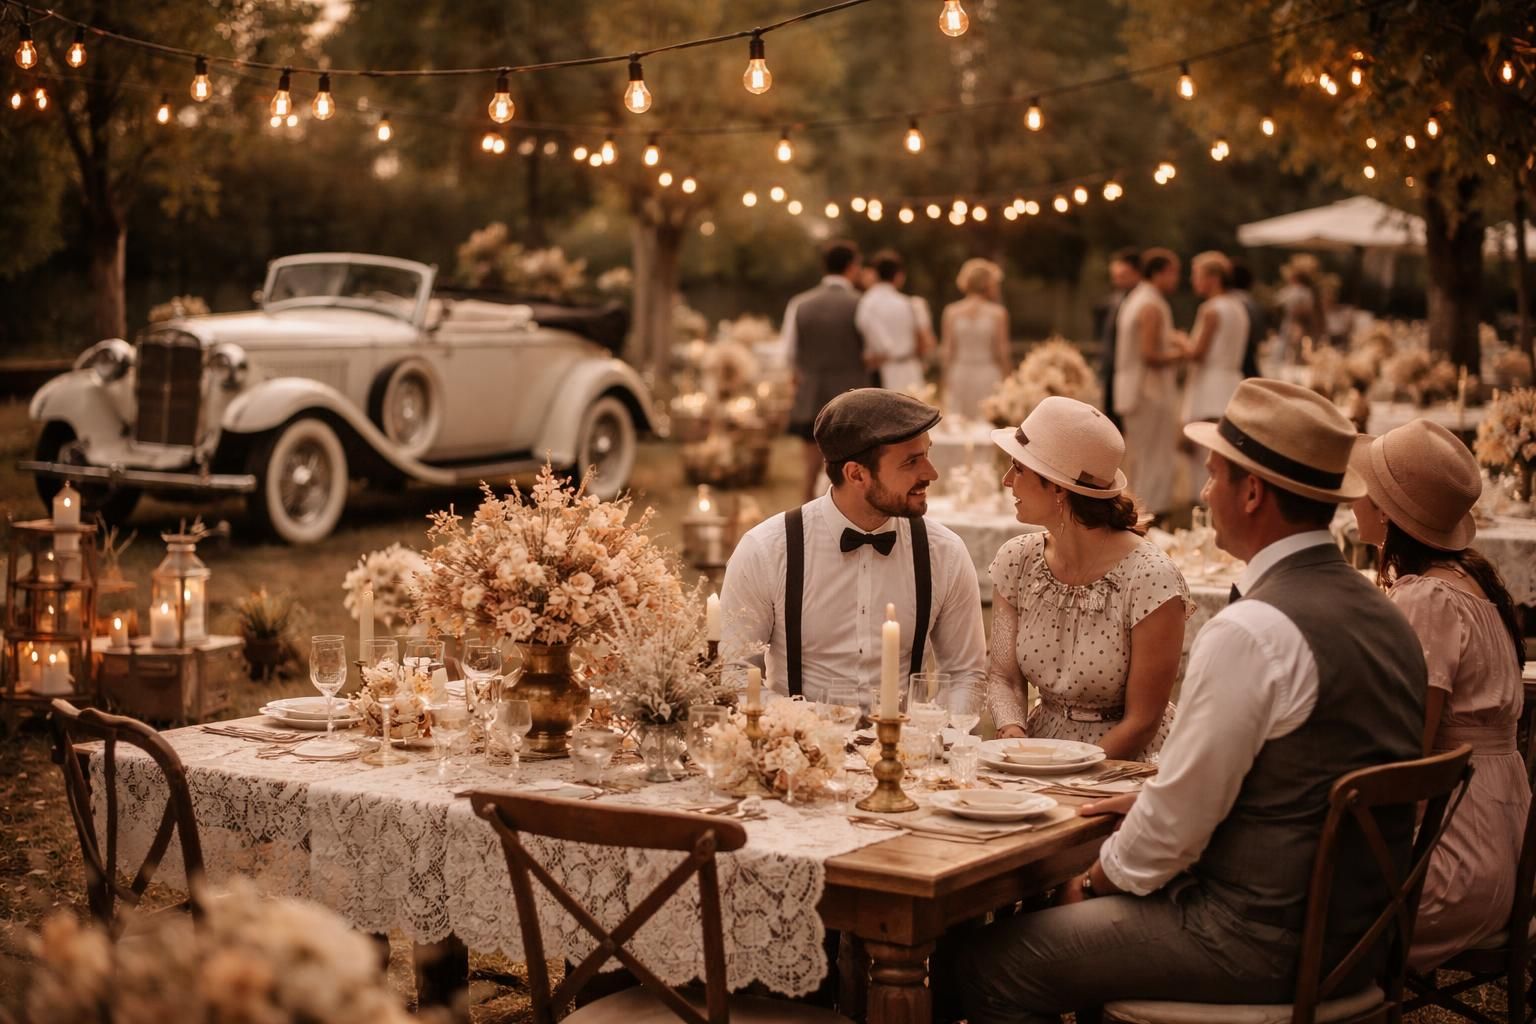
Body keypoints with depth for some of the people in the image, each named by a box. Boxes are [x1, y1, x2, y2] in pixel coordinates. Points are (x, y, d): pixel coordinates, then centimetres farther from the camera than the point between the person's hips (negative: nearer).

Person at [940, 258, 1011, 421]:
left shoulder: (951, 312, 0)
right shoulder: (997, 313, -6)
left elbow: (946, 351, 1)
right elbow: (1002, 352, -5)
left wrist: (947, 380, 10)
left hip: (958, 377, 2)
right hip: (988, 376, -2)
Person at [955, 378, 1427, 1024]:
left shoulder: (1250, 632, -22)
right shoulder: (1383, 615, 6)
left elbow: (1178, 820, -17)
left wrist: (1100, 878, 1)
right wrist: (1153, 798, 13)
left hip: (1264, 944, -9)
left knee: (987, 965, -2)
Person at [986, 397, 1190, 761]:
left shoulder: (1151, 579, -17)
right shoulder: (1017, 561, -1)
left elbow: (1141, 722, -12)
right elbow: (1003, 675, 7)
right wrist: (1013, 734, -12)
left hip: (1126, 765, -4)